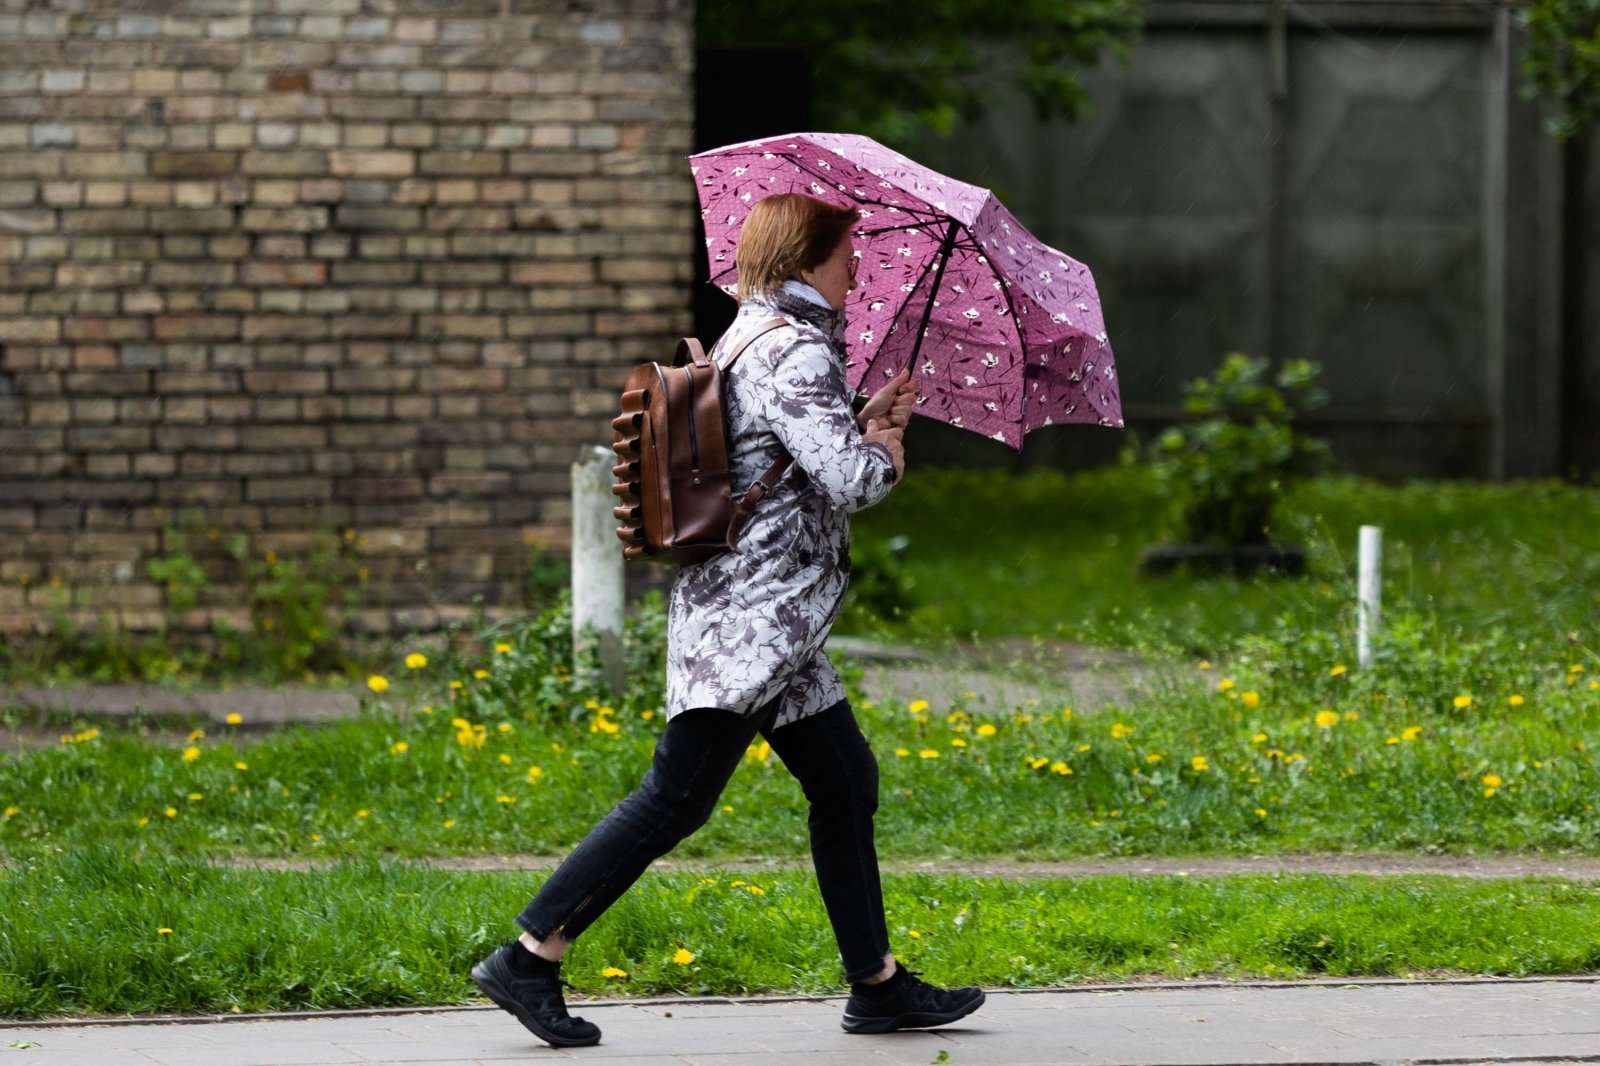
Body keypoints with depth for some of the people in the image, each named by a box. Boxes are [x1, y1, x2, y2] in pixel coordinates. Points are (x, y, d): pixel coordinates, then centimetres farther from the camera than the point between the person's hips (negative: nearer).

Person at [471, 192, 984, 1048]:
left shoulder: (749, 337, 17)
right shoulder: (796, 352, -14)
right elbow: (847, 480, -22)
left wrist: (868, 421, 15)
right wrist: (884, 447, -1)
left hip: (770, 624, 11)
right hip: (749, 622, -11)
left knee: (846, 781, 12)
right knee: (679, 796, -10)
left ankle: (877, 985, 17)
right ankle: (528, 960, -8)